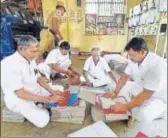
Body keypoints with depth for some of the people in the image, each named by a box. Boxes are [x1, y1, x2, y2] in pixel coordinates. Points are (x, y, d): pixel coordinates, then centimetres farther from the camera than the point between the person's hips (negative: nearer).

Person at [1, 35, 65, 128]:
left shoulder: (30, 60, -2)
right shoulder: (9, 64, -27)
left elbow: (38, 78, 6)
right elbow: (20, 93, -29)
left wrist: (52, 92, -8)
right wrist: (49, 99, -29)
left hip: (35, 90, 8)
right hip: (18, 99, -7)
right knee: (42, 120, -24)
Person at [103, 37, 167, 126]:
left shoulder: (157, 65, -35)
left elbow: (146, 95, -34)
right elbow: (125, 76, -4)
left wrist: (125, 107, -29)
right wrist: (115, 93, -9)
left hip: (157, 97, -7)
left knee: (142, 116, -32)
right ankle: (134, 111, 6)